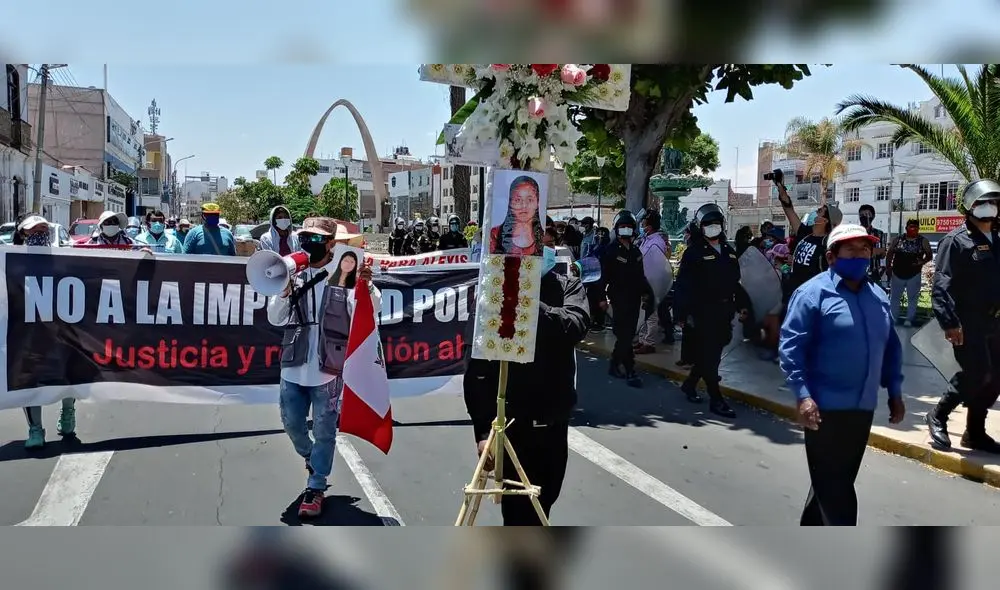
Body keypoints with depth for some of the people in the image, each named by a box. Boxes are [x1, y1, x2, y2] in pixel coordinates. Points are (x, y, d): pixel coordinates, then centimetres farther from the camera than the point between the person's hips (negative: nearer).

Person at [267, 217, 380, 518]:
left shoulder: (345, 277, -6)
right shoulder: (294, 276, 5)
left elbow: (372, 308, -16)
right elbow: (274, 319, 4)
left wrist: (367, 285, -37)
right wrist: (285, 293, -15)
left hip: (327, 369, -4)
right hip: (294, 367, 4)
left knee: (324, 431, 4)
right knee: (291, 423, 16)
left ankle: (315, 488, 16)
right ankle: (312, 459, 43)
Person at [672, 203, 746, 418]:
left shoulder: (728, 251, 14)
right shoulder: (694, 252, -7)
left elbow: (735, 281, 20)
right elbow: (683, 285, -12)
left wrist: (741, 305, 15)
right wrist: (681, 313, -16)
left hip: (724, 311, 7)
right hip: (704, 311, -7)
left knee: (712, 353, 13)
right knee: (709, 355, -4)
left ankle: (690, 384, 32)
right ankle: (716, 400, -2)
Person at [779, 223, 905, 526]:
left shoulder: (878, 296, 11)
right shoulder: (813, 293, -11)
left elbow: (891, 347, 19)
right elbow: (791, 346, -16)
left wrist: (895, 392, 15)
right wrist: (803, 395, -23)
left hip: (863, 407, 8)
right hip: (825, 407, -7)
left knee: (838, 481, 18)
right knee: (835, 488, -1)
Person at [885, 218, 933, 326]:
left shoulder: (923, 241, -1)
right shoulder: (897, 239, 2)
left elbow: (930, 255, 2)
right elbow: (889, 254, 6)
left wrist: (922, 262, -17)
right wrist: (888, 267, -3)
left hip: (914, 275, -1)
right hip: (897, 274, 1)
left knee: (912, 298, 6)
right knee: (894, 297, 7)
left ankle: (910, 319, 13)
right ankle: (893, 318, 17)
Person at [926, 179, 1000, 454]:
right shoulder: (956, 240, -9)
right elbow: (941, 284, -17)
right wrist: (949, 322, -24)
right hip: (967, 323, -7)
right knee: (976, 374, -10)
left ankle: (975, 433, 20)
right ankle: (938, 416, 10)